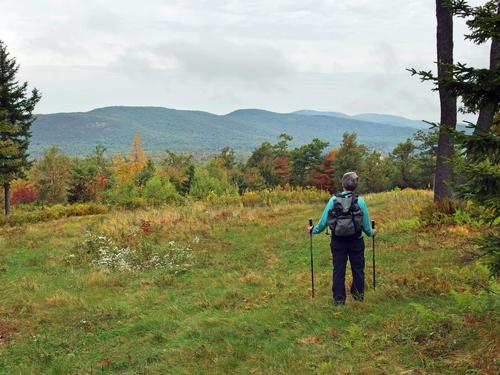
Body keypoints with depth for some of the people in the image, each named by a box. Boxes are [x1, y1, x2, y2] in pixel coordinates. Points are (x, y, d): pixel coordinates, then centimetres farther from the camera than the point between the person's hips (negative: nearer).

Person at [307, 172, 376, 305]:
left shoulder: (333, 200, -6)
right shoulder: (360, 201, -8)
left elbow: (324, 221, -3)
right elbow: (366, 224, -2)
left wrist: (313, 230, 15)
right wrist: (371, 233, 20)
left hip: (338, 241, 1)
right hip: (356, 241, 0)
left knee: (338, 270, 9)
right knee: (358, 268, 16)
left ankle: (339, 299, 12)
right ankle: (358, 294, 27)